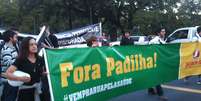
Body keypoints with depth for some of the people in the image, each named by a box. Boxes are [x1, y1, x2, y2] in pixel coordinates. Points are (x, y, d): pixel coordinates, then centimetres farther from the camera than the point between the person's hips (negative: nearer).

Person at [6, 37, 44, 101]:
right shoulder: (20, 60, -6)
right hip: (25, 92, -4)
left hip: (37, 91, 4)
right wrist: (20, 78, -26)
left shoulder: (40, 60, 6)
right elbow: (8, 73, -13)